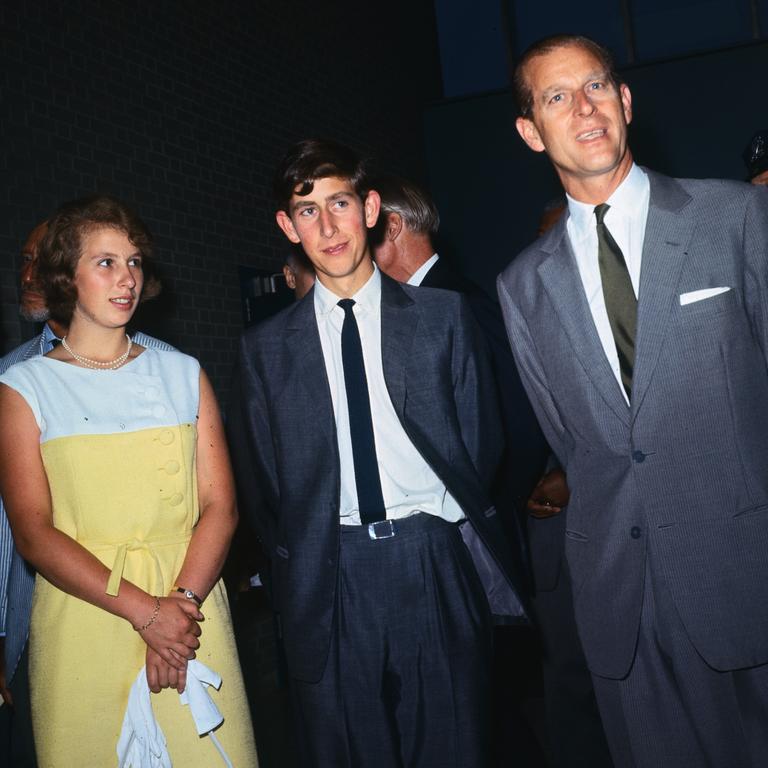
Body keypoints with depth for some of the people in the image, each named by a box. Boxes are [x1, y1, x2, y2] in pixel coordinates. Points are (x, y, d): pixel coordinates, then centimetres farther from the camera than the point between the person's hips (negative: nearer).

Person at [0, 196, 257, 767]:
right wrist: (144, 611, -17)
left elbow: (220, 507, 1)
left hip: (189, 608, 2)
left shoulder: (182, 374, 8)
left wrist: (181, 602, -15)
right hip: (82, 621, -2)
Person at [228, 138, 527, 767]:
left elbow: (481, 441, 6)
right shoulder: (267, 348, 4)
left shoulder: (443, 316, 4)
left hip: (435, 564, 0)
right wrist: (299, 569, 6)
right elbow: (261, 482, 8)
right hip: (330, 578, 1)